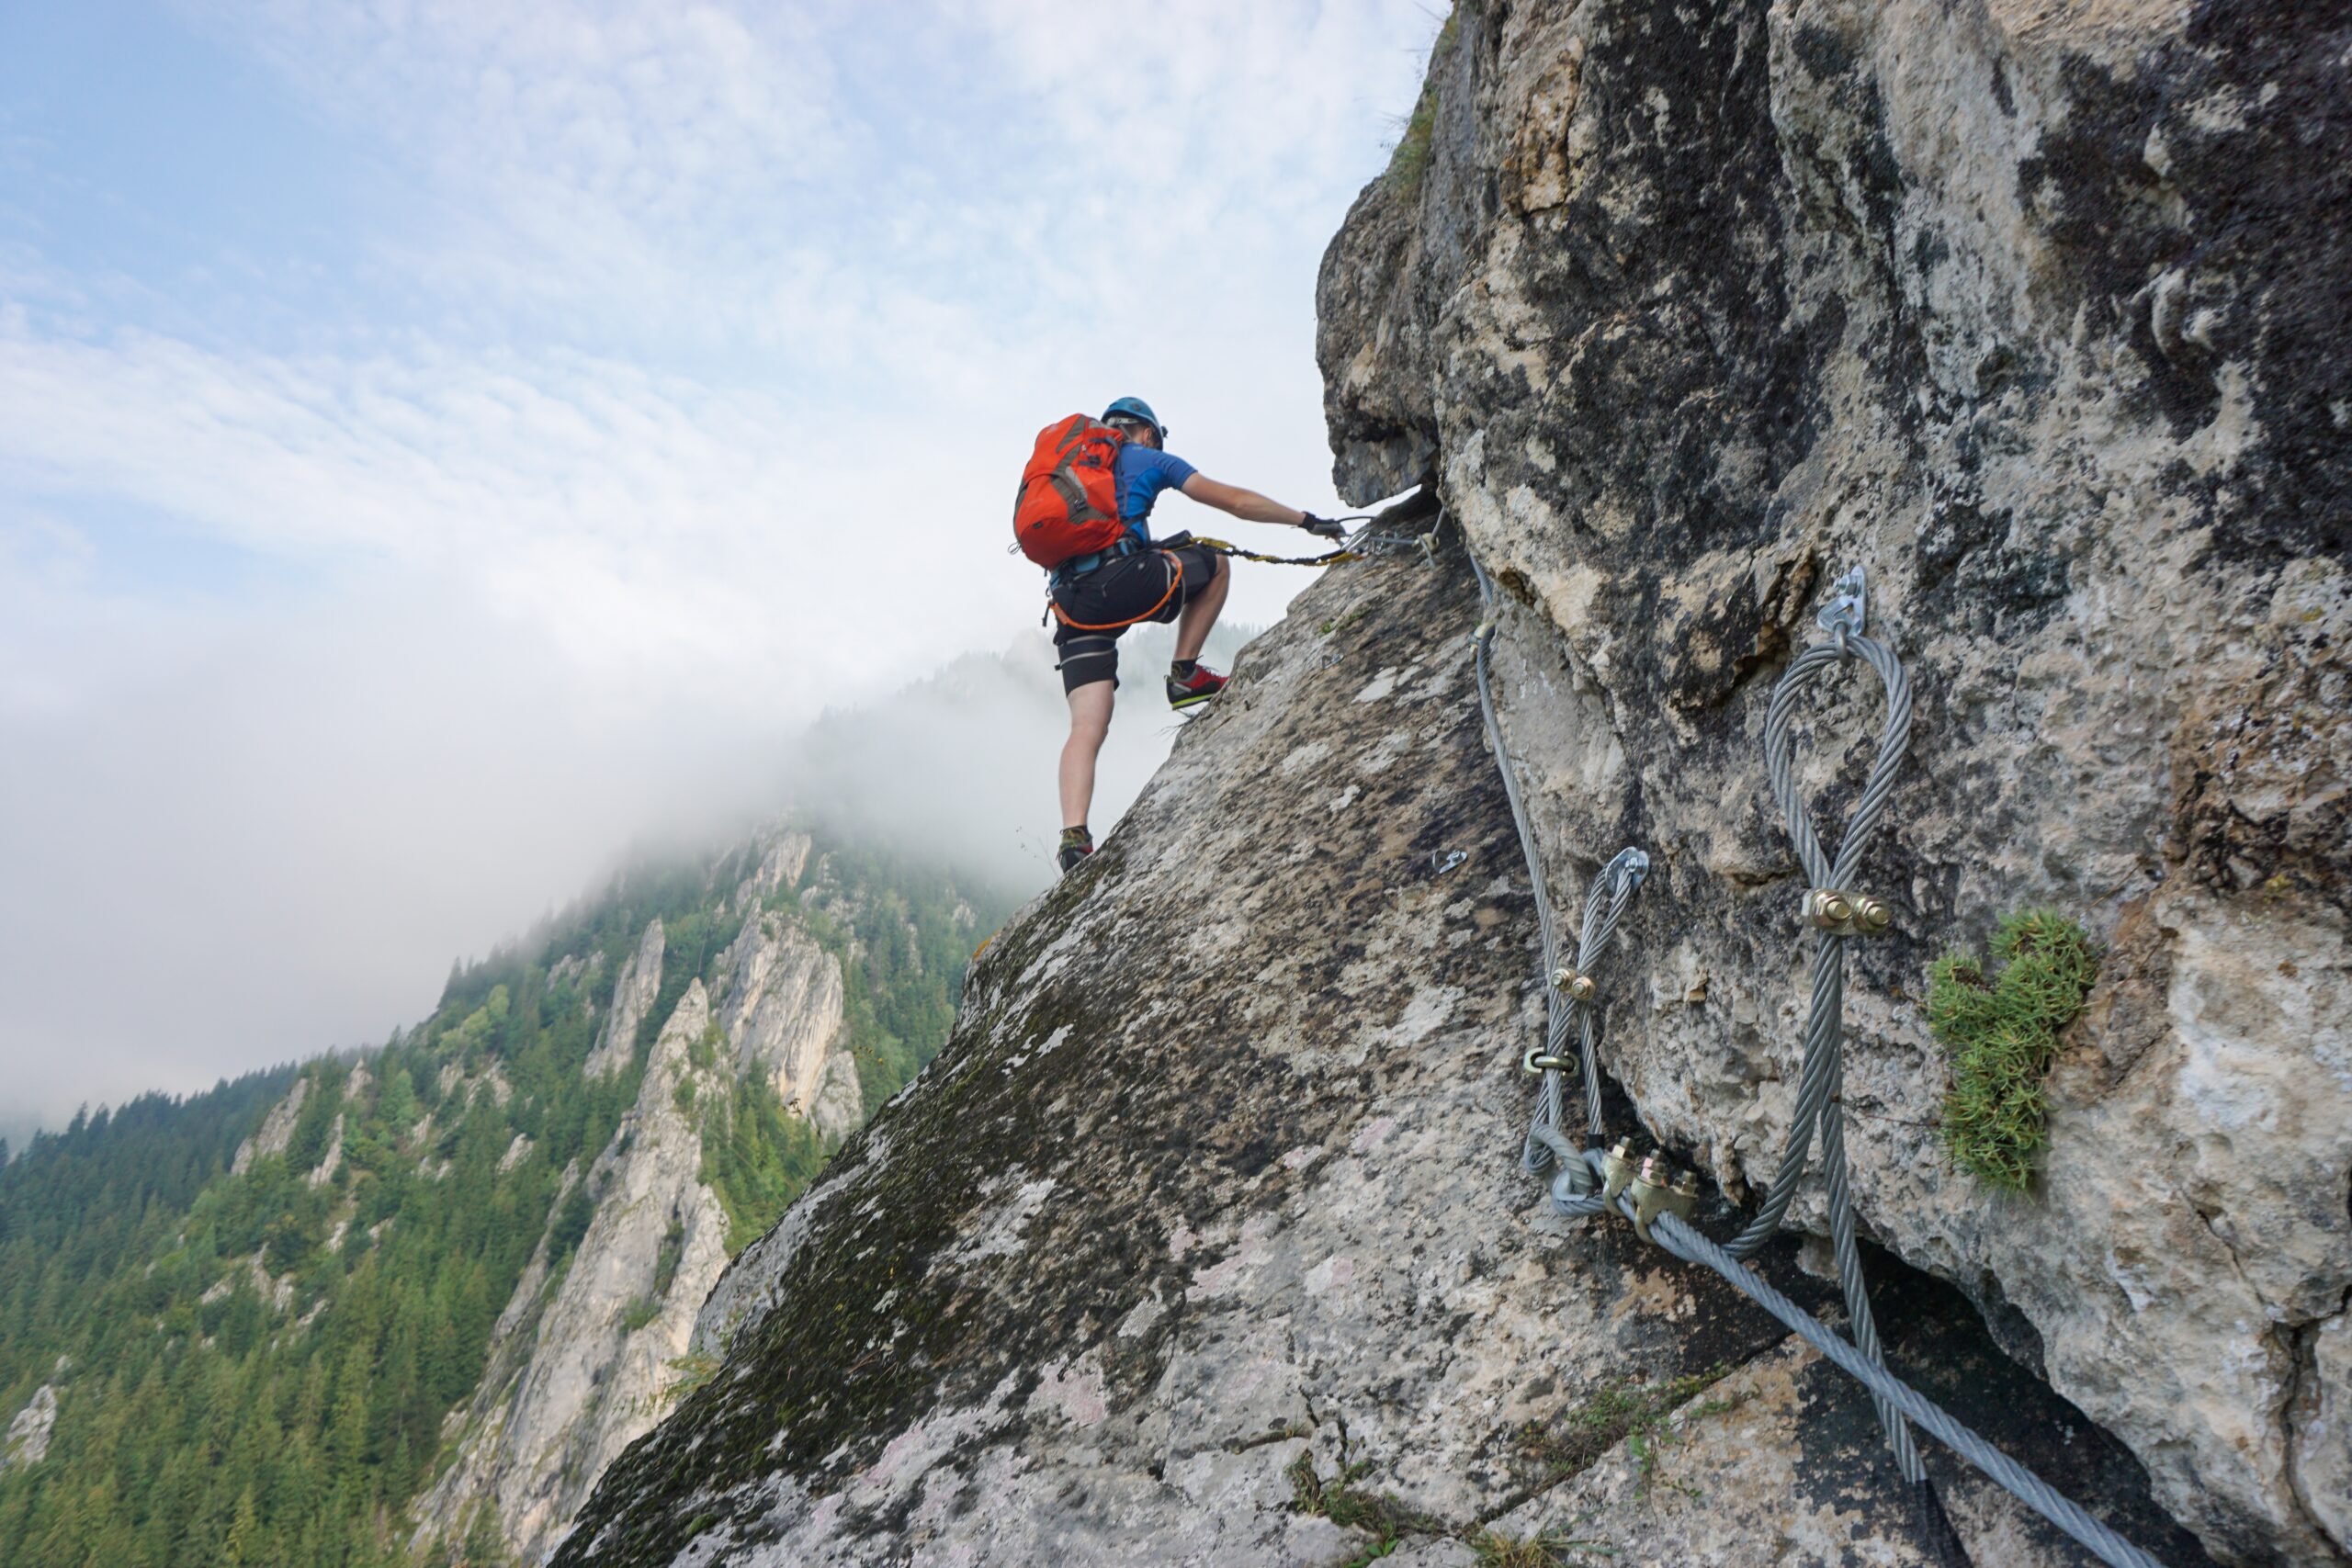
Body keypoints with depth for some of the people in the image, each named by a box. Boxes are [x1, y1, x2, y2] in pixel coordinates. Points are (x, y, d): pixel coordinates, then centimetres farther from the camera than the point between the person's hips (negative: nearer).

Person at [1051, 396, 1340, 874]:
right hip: (1124, 580, -5)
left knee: (1087, 727, 1)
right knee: (1215, 562, 21)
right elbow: (1235, 501, 14)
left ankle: (1073, 836, -16)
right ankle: (1185, 675, 15)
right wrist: (1306, 520, 21)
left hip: (1070, 602, 5)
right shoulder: (1149, 459, 17)